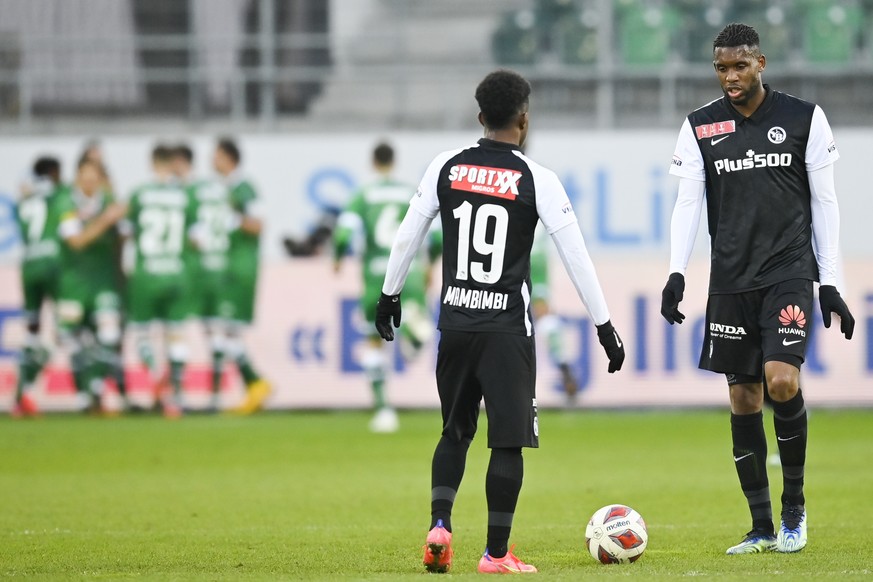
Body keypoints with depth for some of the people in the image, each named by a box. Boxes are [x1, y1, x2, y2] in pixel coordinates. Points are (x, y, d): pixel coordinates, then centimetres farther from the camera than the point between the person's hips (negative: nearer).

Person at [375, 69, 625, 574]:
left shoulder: (447, 168, 3)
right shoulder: (536, 180, -5)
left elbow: (408, 235, 9)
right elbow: (576, 256, -5)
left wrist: (389, 295, 23)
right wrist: (605, 325, 0)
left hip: (455, 321, 4)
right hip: (507, 325, -4)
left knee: (456, 431, 17)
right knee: (509, 441, 1)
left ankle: (440, 524, -2)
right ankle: (496, 553, 1)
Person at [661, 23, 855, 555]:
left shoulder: (804, 118, 1)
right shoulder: (700, 127, 6)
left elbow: (824, 202, 5)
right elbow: (688, 202, 4)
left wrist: (830, 284, 1)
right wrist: (676, 272, -10)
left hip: (789, 273, -3)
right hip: (731, 281, 3)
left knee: (782, 381, -19)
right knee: (743, 398, 2)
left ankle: (795, 505, -1)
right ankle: (763, 528, 9)